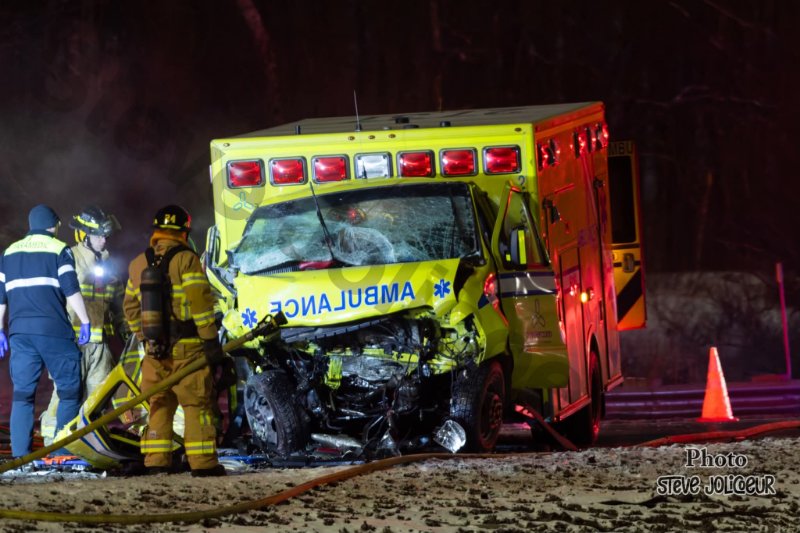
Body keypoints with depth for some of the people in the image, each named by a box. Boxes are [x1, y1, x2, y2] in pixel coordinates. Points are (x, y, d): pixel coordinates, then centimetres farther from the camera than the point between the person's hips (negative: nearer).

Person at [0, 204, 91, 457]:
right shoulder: (59, 250, 2)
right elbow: (71, 290, -8)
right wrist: (85, 322, -5)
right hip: (52, 330, -4)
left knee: (23, 393, 4)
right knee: (69, 389, 4)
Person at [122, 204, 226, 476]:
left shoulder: (138, 264, 13)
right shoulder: (185, 259, -8)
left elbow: (131, 306, 17)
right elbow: (200, 301, -14)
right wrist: (211, 339, -12)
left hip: (155, 349, 5)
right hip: (187, 346, -5)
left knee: (159, 404, 11)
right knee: (197, 403, -2)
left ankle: (156, 461, 7)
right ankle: (203, 462, -5)